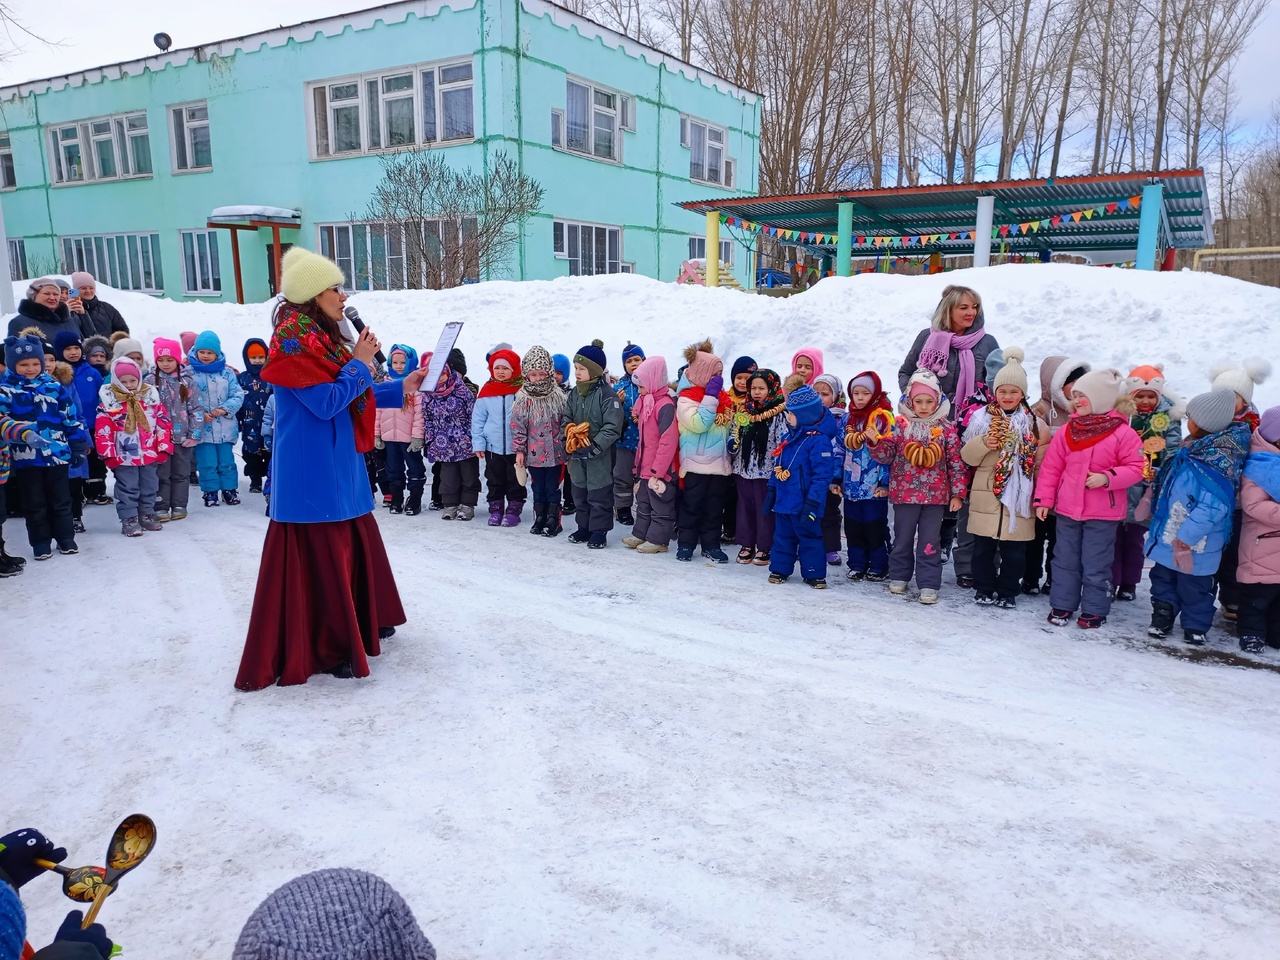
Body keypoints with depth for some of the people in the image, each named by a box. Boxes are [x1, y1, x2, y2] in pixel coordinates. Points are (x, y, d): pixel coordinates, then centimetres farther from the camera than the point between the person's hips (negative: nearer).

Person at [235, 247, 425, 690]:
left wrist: (401, 388, 13)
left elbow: (353, 395, 19)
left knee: (357, 543, 19)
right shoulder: (294, 340, -17)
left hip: (338, 464, 10)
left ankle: (364, 622, 34)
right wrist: (360, 363, -11)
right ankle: (325, 649, 10)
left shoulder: (321, 337, 13)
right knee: (320, 556, -2)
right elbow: (327, 402, -22)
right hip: (313, 471, -10)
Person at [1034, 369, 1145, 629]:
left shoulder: (1123, 433, -9)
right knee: (1065, 560, 13)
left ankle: (1094, 610, 20)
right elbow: (1051, 467, 4)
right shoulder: (1067, 431, 2)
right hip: (1067, 509, 4)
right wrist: (1043, 499, 2)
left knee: (1095, 565, 6)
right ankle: (1062, 605, 25)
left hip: (1103, 513, -4)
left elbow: (1135, 469, -7)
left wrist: (1107, 477, -23)